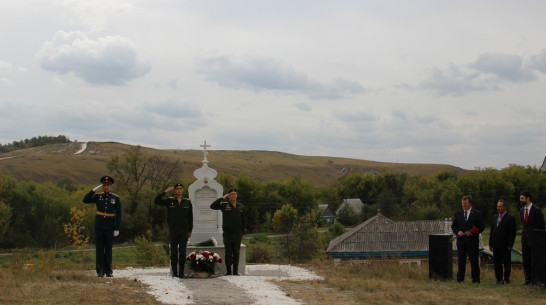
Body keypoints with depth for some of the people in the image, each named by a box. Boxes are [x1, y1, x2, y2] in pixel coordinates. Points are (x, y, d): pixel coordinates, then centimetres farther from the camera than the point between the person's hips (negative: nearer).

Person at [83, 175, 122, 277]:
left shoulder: (116, 199, 1)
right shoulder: (98, 196, 6)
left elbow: (118, 215, 0)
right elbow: (85, 200, -6)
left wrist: (117, 229, -7)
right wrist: (94, 190, -12)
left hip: (110, 228, -1)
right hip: (99, 227, 1)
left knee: (108, 250, 3)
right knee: (99, 249, 1)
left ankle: (108, 271, 9)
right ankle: (100, 271, 4)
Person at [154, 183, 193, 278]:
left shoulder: (187, 202, 9)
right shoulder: (169, 201, 6)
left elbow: (190, 217, 12)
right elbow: (156, 201, -5)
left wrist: (190, 231, 8)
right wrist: (165, 191, -8)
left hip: (184, 231, 1)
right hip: (173, 231, -1)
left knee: (182, 252, 0)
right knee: (174, 252, 0)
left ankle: (181, 272, 4)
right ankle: (174, 272, 4)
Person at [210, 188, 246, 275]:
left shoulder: (241, 207, 10)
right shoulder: (224, 205, 2)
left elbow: (243, 221, 15)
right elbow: (212, 206, -11)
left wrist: (243, 233, 12)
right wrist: (222, 198, -11)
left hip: (237, 234, 2)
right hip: (227, 234, -2)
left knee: (236, 253, 4)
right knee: (228, 253, 1)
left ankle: (235, 271, 10)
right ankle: (228, 271, 7)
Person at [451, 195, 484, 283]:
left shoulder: (477, 214, 2)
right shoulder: (458, 214, 11)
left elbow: (481, 227, 0)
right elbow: (453, 226, 12)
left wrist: (472, 232, -13)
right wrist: (458, 232, -8)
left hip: (472, 241, -3)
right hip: (461, 241, 3)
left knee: (474, 261, 0)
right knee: (461, 261, 4)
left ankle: (476, 279, 7)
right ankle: (460, 279, 8)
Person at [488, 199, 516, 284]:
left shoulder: (510, 218, -5)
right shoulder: (494, 217, 14)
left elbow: (512, 233, -8)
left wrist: (509, 245, -14)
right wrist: (490, 244, 11)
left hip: (505, 246, -6)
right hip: (496, 245, 6)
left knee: (507, 263, 1)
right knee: (497, 264, 7)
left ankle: (506, 279, 9)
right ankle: (499, 280, 13)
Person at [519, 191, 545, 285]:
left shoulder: (537, 210, -9)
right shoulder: (522, 210, 11)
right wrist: (523, 235, 14)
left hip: (534, 239, -6)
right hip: (525, 239, 6)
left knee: (534, 260, -3)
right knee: (526, 261, 7)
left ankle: (534, 280, 1)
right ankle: (528, 279, 13)